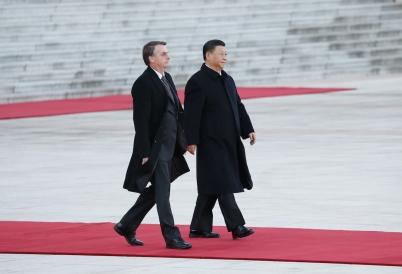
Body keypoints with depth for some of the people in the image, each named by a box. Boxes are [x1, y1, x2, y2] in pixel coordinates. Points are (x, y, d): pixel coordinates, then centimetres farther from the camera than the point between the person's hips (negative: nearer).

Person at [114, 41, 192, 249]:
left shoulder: (167, 78, 13)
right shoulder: (144, 84, -14)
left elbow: (177, 111, 18)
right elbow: (141, 121, -17)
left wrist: (183, 140, 14)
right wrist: (145, 153, -19)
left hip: (169, 146, 9)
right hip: (155, 147, -9)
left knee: (156, 190, 16)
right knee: (162, 191, -6)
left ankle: (127, 225, 28)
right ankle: (171, 236, -3)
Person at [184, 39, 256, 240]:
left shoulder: (227, 80, 16)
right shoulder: (197, 82, -10)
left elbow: (238, 107, 19)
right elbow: (192, 114, -14)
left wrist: (248, 130, 9)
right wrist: (192, 141, -18)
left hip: (230, 142, 9)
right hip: (211, 143, -8)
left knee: (212, 187, 11)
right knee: (222, 184, -8)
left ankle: (199, 228, 16)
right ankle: (236, 225, -8)